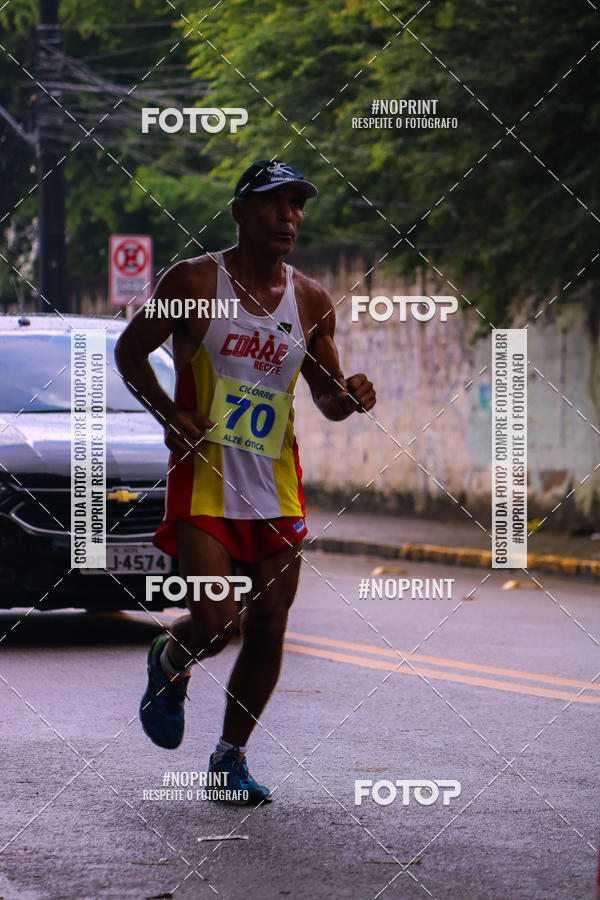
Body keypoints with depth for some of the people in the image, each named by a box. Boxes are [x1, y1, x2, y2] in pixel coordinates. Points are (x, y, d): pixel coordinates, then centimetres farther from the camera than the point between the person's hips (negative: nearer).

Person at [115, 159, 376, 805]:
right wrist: (171, 416, -9)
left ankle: (231, 758, 18)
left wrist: (347, 398, -8)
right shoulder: (194, 281, -4)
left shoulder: (311, 301, 7)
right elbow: (129, 349, 4)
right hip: (204, 480, -4)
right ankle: (168, 666, 23)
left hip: (277, 485, 4)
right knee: (215, 622, -14)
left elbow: (326, 397, 16)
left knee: (268, 626, 2)